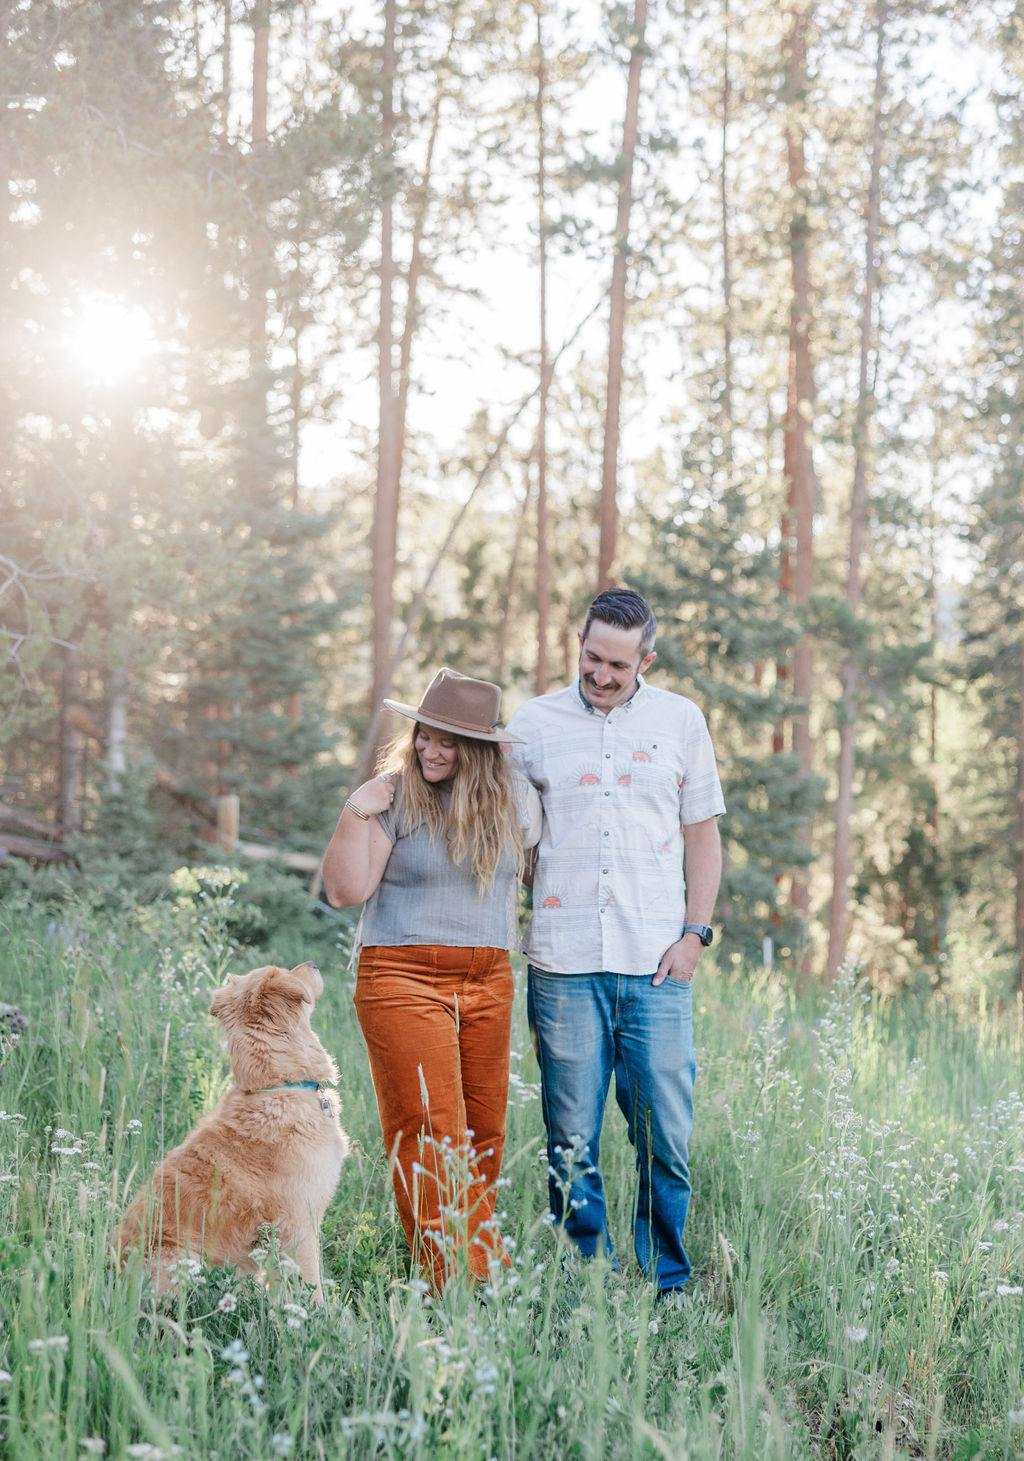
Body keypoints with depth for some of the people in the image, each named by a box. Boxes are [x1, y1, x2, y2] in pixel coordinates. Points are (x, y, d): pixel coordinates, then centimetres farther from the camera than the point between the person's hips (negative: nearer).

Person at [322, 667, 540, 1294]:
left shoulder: (514, 796, 6)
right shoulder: (394, 795, -5)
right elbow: (345, 890, -8)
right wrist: (354, 815, -17)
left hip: (490, 983, 4)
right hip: (404, 979, -4)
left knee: (484, 1135, 8)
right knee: (429, 1137, -8)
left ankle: (487, 1260, 20)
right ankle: (459, 1283, -8)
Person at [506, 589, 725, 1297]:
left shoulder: (681, 721, 9)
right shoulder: (535, 722, 8)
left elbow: (704, 836, 13)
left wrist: (695, 932, 2)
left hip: (656, 968, 0)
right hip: (564, 965, 0)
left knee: (666, 1138, -1)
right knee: (571, 1142, 2)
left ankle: (669, 1288, 13)